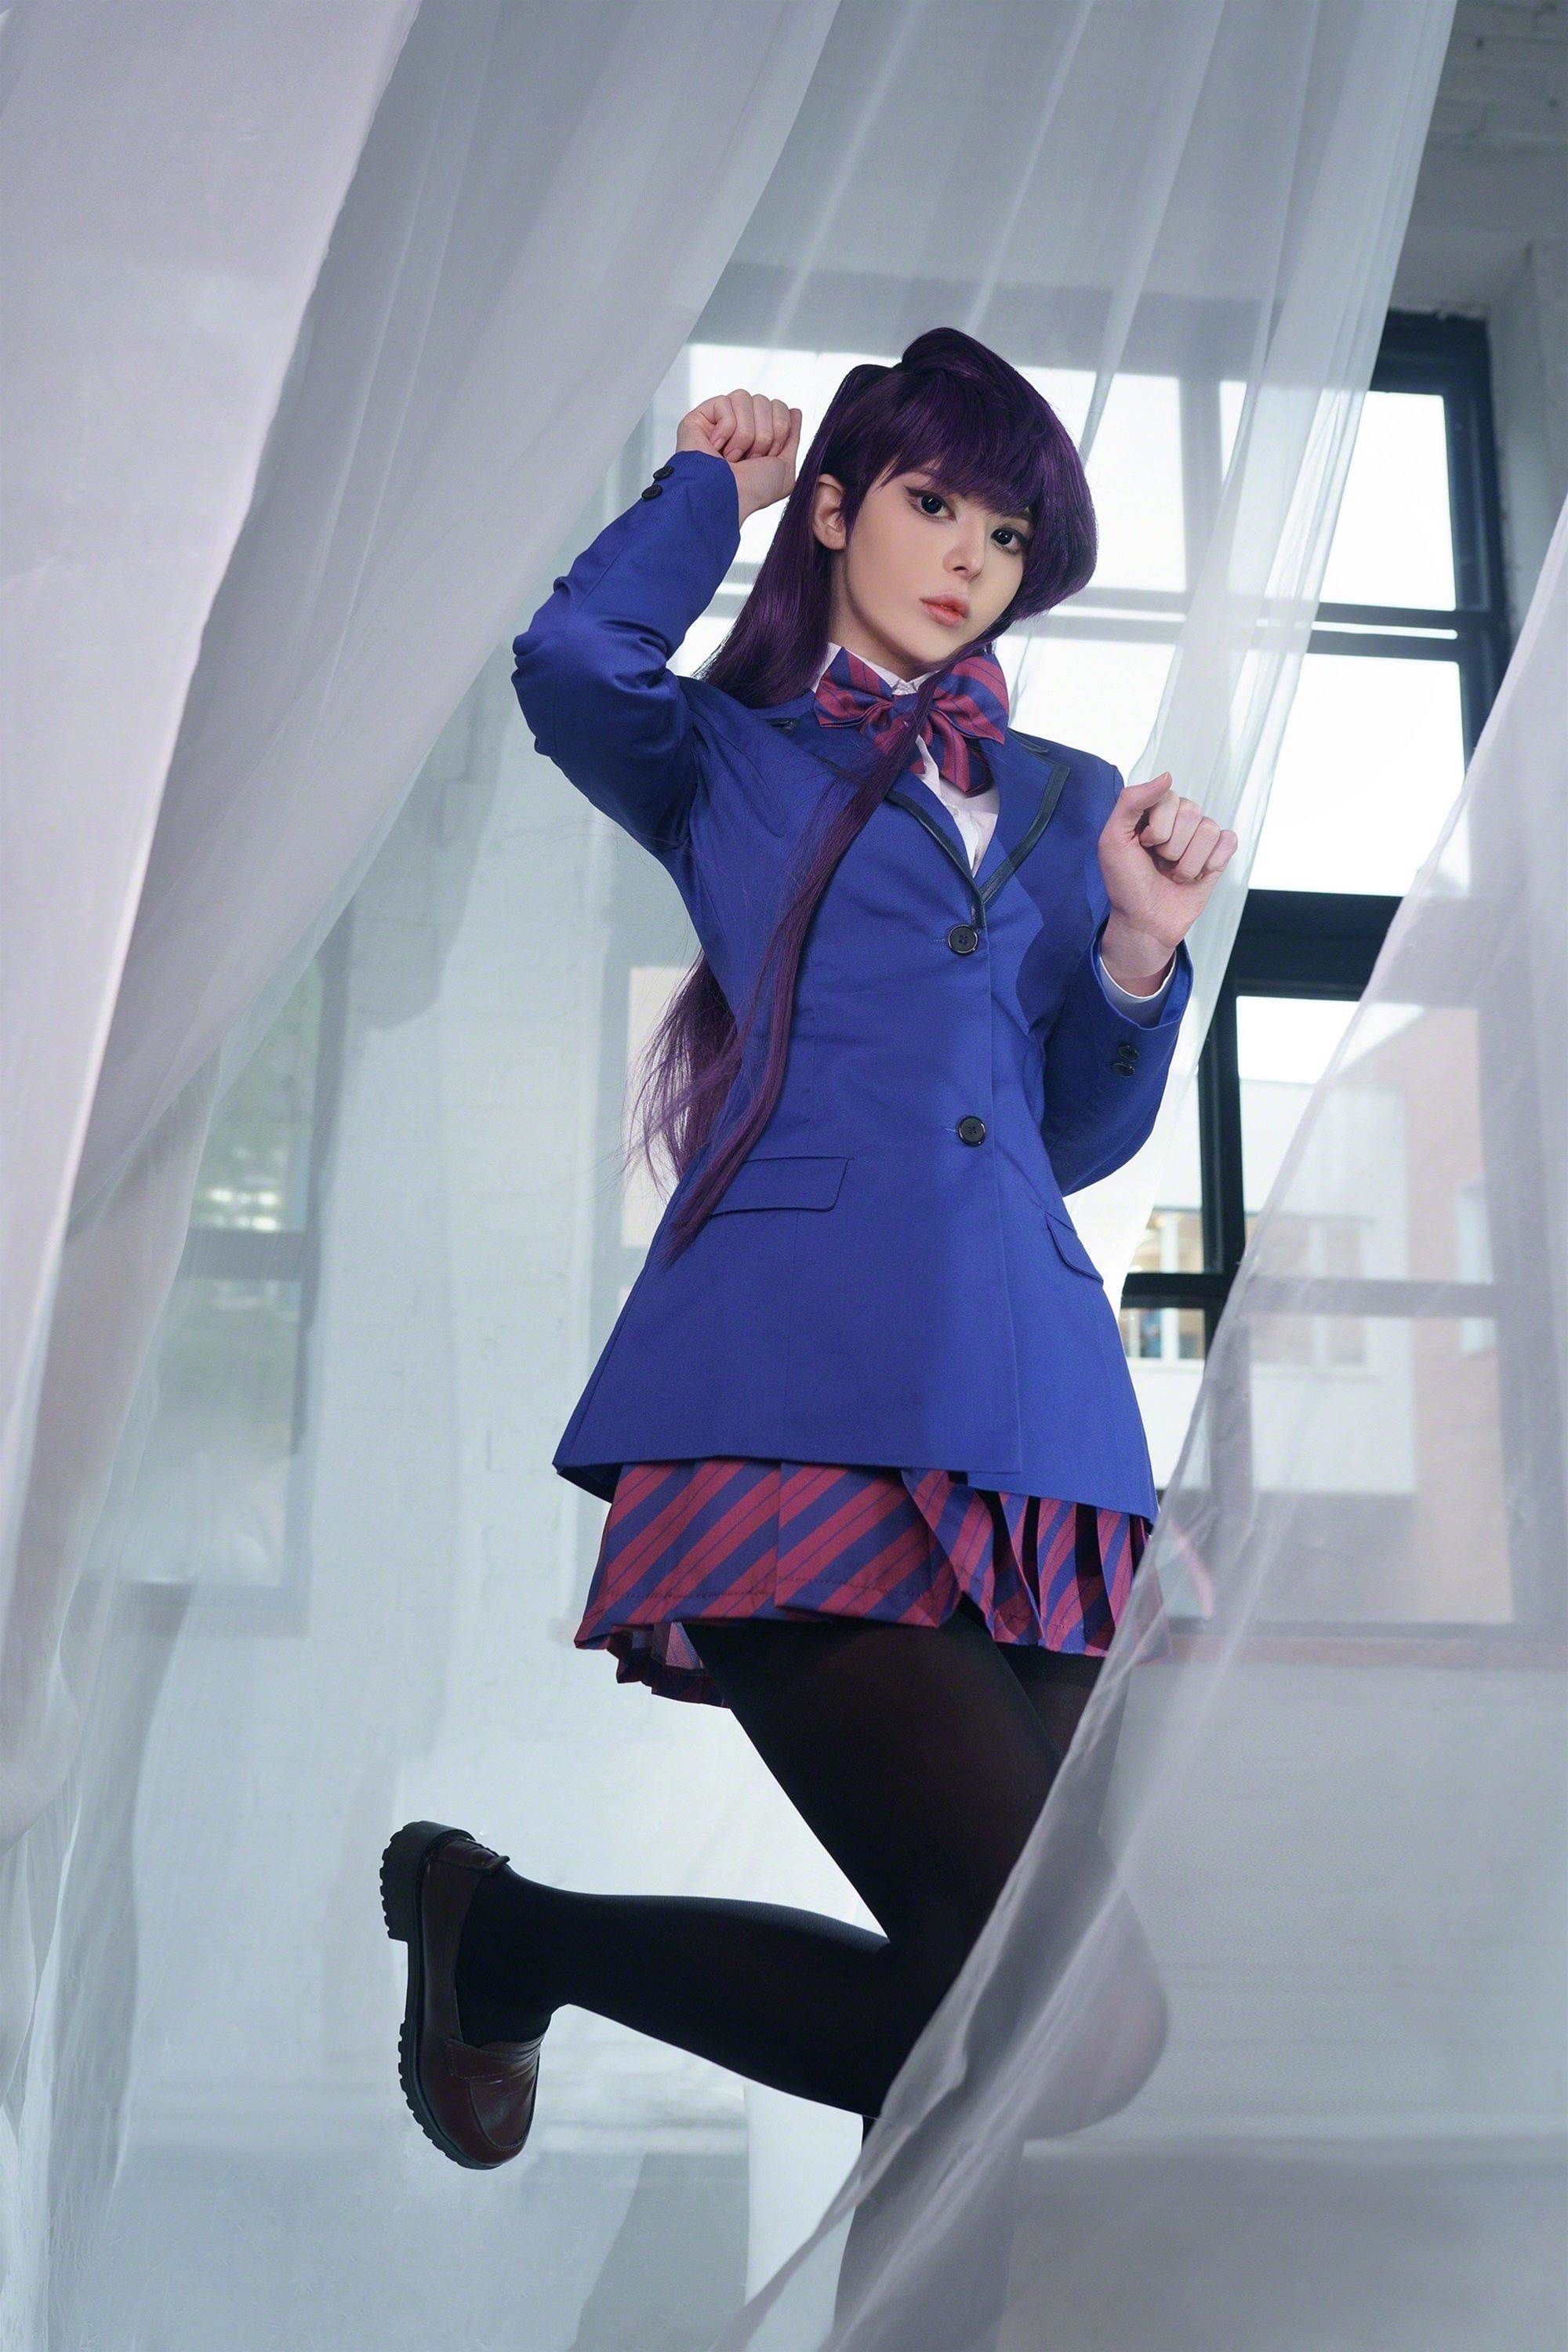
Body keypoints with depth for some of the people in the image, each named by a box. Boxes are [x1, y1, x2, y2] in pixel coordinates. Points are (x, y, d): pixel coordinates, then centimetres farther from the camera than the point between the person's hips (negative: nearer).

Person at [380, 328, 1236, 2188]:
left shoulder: (1071, 806, 27)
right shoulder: (727, 762, 18)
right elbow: (571, 659, -6)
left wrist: (1143, 941, 4)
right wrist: (708, 485, 13)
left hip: (1036, 1415, 5)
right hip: (803, 1386, -5)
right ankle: (501, 1932, 7)